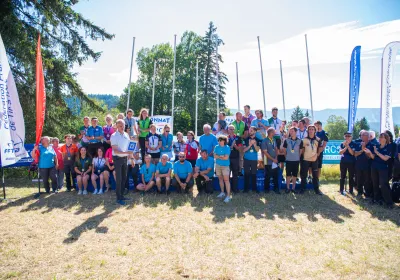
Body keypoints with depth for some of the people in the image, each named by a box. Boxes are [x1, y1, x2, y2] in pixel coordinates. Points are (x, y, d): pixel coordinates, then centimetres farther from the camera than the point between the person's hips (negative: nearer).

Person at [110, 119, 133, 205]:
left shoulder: (126, 135, 7)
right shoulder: (114, 136, -12)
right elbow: (115, 150, -18)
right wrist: (125, 152, -28)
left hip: (125, 158, 6)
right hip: (117, 158, -6)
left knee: (124, 177, 12)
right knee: (119, 178, -4)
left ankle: (122, 195, 24)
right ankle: (119, 198, 3)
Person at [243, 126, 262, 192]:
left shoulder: (257, 140, 2)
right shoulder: (246, 140, 1)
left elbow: (257, 150, -5)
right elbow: (244, 150, -3)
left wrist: (254, 144, -20)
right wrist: (249, 145, -18)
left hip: (254, 160, 0)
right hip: (247, 159, 0)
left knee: (254, 174, 3)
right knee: (246, 174, 2)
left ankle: (254, 188, 13)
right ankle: (246, 188, 9)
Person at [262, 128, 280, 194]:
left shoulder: (274, 140, 6)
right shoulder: (264, 141, -11)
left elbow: (276, 149, 14)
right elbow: (265, 152, -12)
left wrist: (276, 157, -1)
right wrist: (273, 159, -12)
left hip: (275, 161, 5)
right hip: (268, 162, -5)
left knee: (275, 176, 7)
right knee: (268, 176, 5)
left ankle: (276, 188, 17)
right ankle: (266, 189, 20)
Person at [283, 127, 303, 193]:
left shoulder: (300, 141, -2)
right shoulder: (287, 140, -2)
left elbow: (301, 150, 8)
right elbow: (284, 149, 9)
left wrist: (298, 157, 7)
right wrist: (287, 155, 9)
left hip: (296, 160, 0)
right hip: (288, 160, 0)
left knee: (295, 175, 7)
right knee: (288, 175, 4)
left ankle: (293, 188, 17)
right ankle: (288, 188, 13)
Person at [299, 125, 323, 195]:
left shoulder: (317, 140, 3)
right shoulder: (304, 139, 0)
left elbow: (320, 148, 10)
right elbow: (302, 149, 4)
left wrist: (317, 154, 0)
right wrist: (303, 155, -3)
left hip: (314, 159, 1)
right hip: (306, 159, -1)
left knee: (315, 175, 5)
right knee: (304, 175, 4)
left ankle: (316, 189, 14)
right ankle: (302, 188, 13)